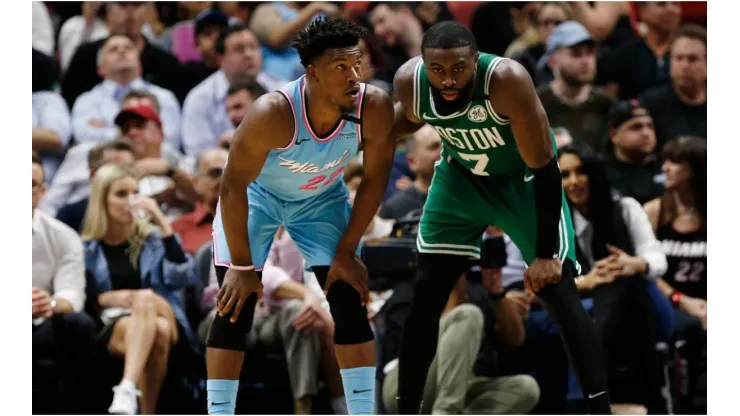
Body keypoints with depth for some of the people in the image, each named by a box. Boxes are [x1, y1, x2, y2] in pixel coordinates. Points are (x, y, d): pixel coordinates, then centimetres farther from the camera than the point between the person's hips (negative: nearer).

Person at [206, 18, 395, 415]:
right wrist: (242, 266, -21)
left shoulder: (374, 108, -30)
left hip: (322, 197, 3)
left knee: (349, 301, -4)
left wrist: (346, 252, -10)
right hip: (256, 194, -3)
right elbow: (234, 186, -28)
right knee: (235, 305, -11)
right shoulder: (272, 113, -40)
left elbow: (374, 180, -13)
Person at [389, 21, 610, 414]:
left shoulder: (508, 80, -38)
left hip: (524, 179, -4)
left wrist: (545, 254, -28)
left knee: (557, 291, -14)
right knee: (425, 295, 1)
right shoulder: (409, 81, -25)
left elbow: (545, 169, -29)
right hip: (461, 177, 4)